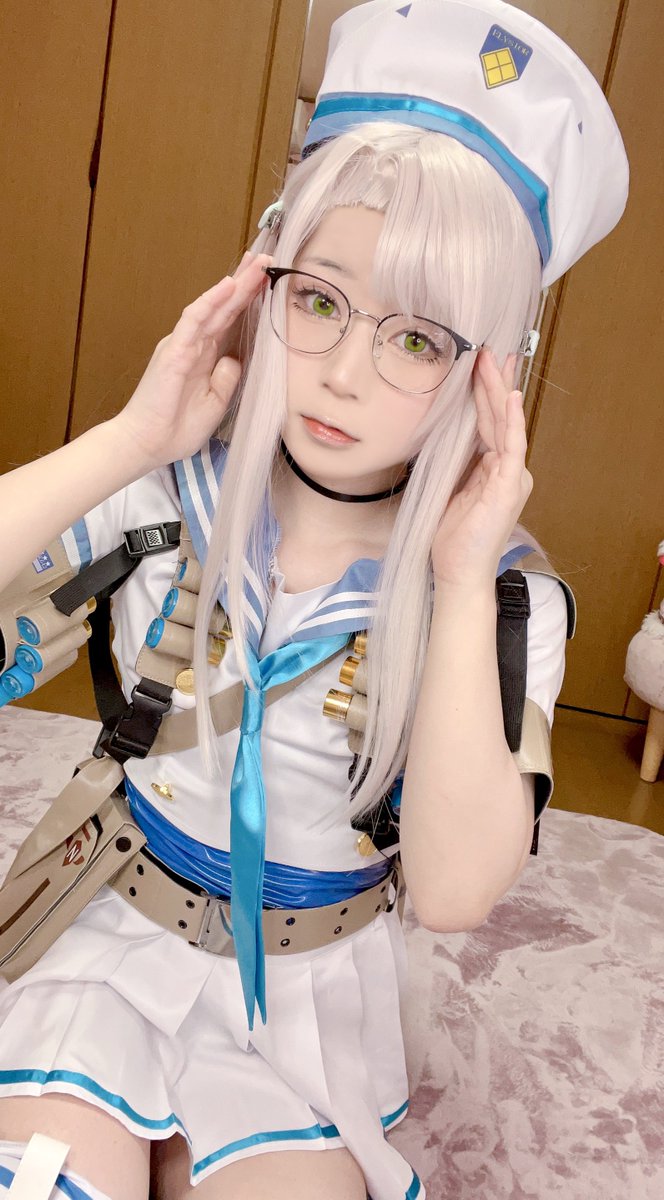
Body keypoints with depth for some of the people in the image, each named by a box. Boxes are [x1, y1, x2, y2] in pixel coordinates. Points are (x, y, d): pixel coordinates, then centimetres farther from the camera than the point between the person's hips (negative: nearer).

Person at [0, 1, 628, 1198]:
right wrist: (131, 436, -26)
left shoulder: (505, 592, -14)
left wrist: (461, 584, -29)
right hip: (118, 937, 0)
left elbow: (455, 891, -23)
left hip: (310, 997, 1)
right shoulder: (167, 489, -12)